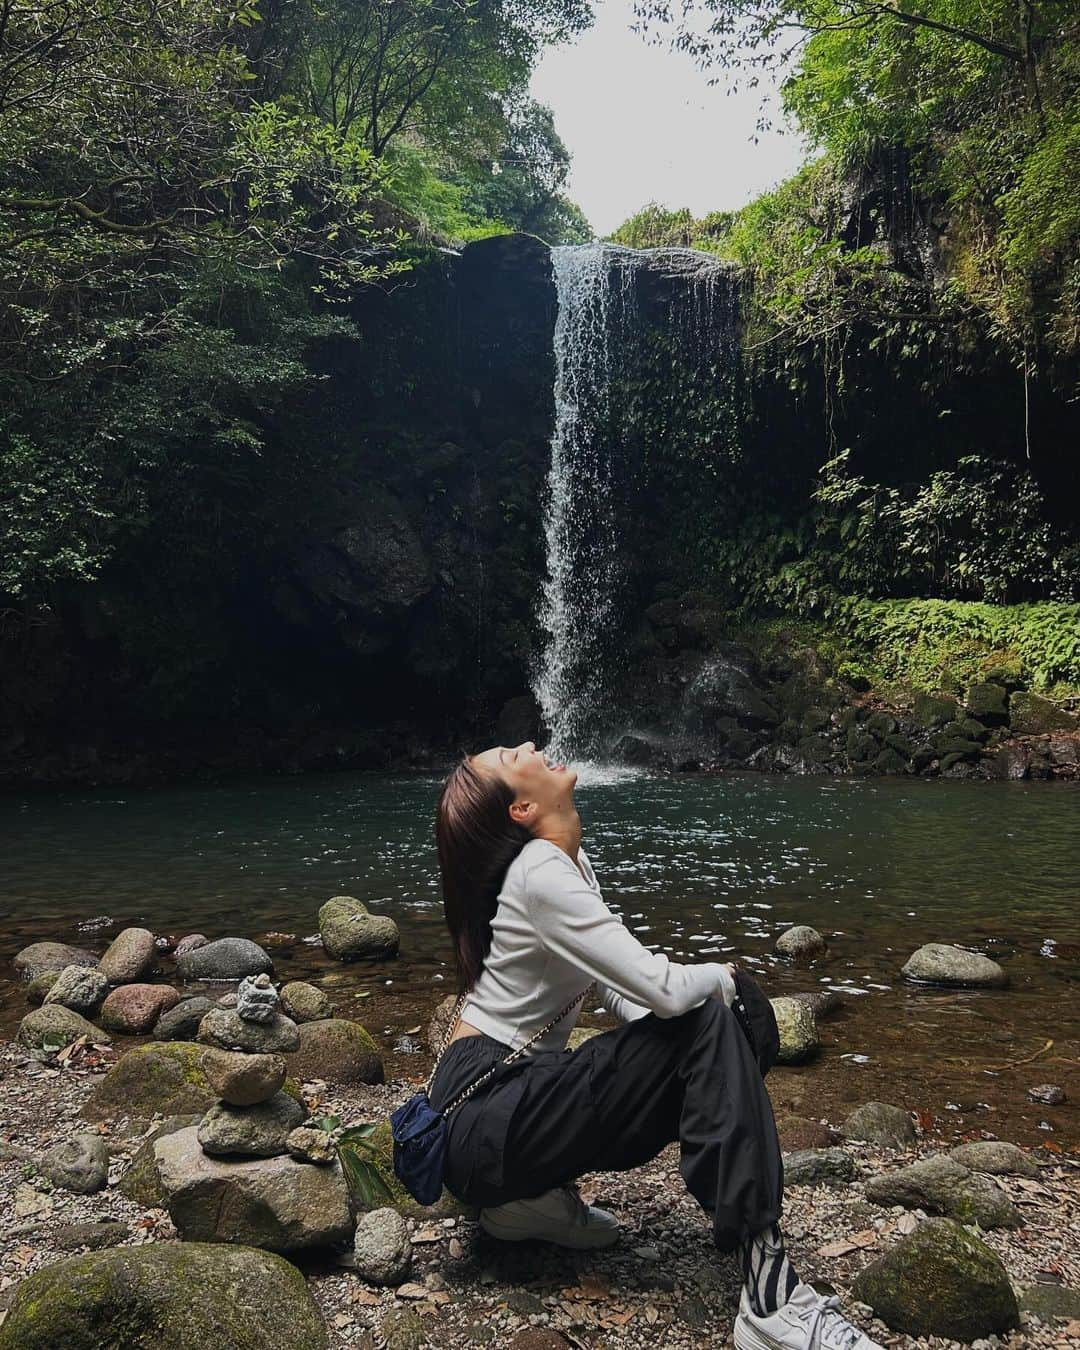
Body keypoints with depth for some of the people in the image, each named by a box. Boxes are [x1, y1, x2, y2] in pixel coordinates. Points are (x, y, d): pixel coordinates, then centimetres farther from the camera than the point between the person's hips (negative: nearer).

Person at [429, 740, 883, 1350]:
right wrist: (720, 976, -1)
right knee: (707, 1025, -17)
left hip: (519, 1086, 9)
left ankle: (540, 1193, 3)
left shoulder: (571, 861, 10)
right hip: (481, 1121, -9)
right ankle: (771, 1295, -22)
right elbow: (661, 990, -24)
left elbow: (615, 985, 16)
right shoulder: (539, 876, -19)